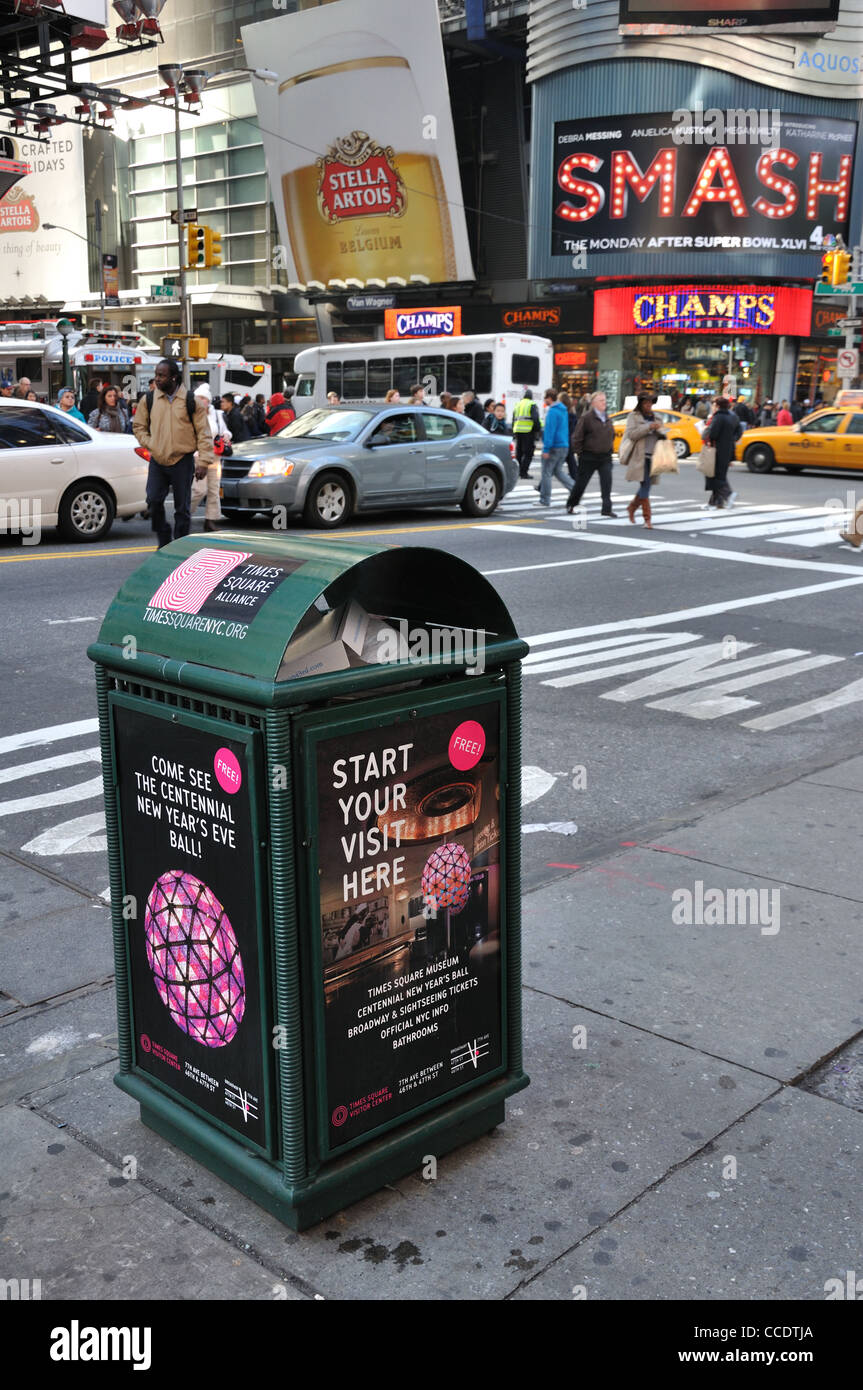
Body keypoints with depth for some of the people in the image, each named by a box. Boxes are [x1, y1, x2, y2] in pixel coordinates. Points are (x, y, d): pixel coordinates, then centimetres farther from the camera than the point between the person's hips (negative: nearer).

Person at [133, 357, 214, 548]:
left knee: (182, 508, 2)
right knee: (154, 502, -7)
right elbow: (139, 427, 16)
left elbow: (204, 433, -1)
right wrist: (150, 445, -1)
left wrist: (203, 462, -8)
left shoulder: (192, 401, -2)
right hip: (157, 461, 2)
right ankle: (164, 541, 11)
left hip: (182, 461, -2)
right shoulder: (149, 400, 5)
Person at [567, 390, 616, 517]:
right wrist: (579, 452, -8)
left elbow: (612, 434, 23)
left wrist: (610, 447, 15)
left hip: (605, 457, 5)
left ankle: (607, 509, -11)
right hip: (589, 457, -5)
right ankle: (571, 505, 26)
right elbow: (578, 436, -9)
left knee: (607, 482, -9)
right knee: (581, 482, 7)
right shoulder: (587, 417, -10)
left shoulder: (607, 418, 9)